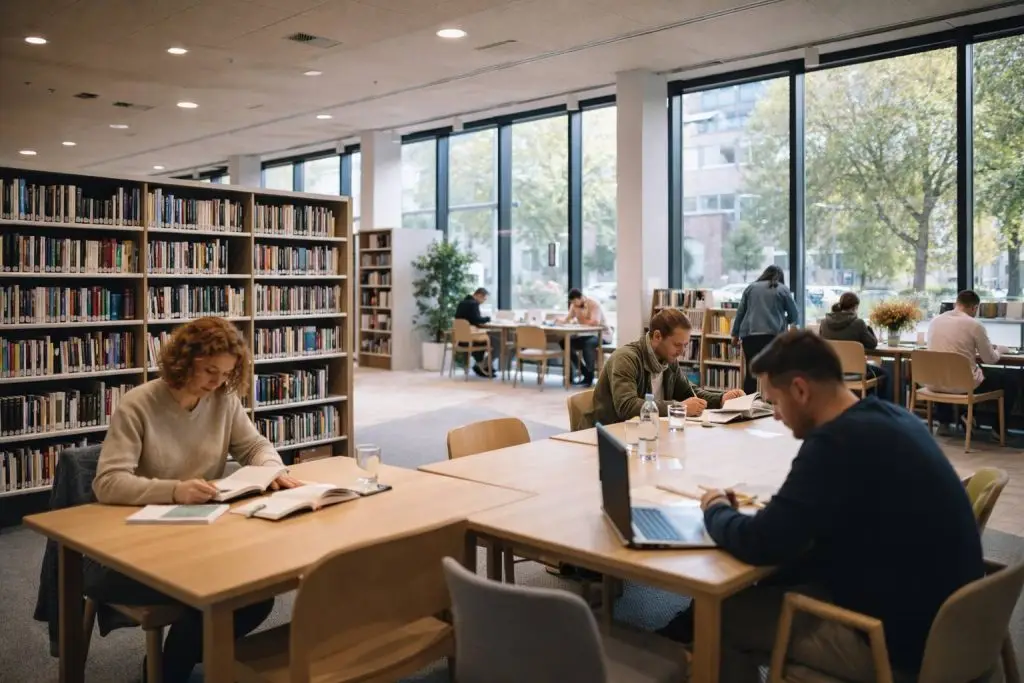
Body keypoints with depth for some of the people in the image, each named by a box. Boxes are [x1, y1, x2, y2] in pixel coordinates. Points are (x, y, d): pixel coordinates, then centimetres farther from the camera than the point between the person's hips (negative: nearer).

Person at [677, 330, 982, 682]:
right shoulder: (887, 416, 2)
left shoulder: (838, 441, -26)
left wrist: (716, 511, -3)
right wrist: (782, 504, 2)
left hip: (899, 641, -9)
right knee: (766, 585, 18)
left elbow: (760, 544, -23)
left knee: (723, 612, 1)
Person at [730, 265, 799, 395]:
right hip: (773, 335, -2)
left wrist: (735, 333, 21)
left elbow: (740, 312, 16)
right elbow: (794, 316, 13)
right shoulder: (783, 289, 11)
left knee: (751, 372, 7)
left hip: (749, 335, 3)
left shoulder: (751, 287, 17)